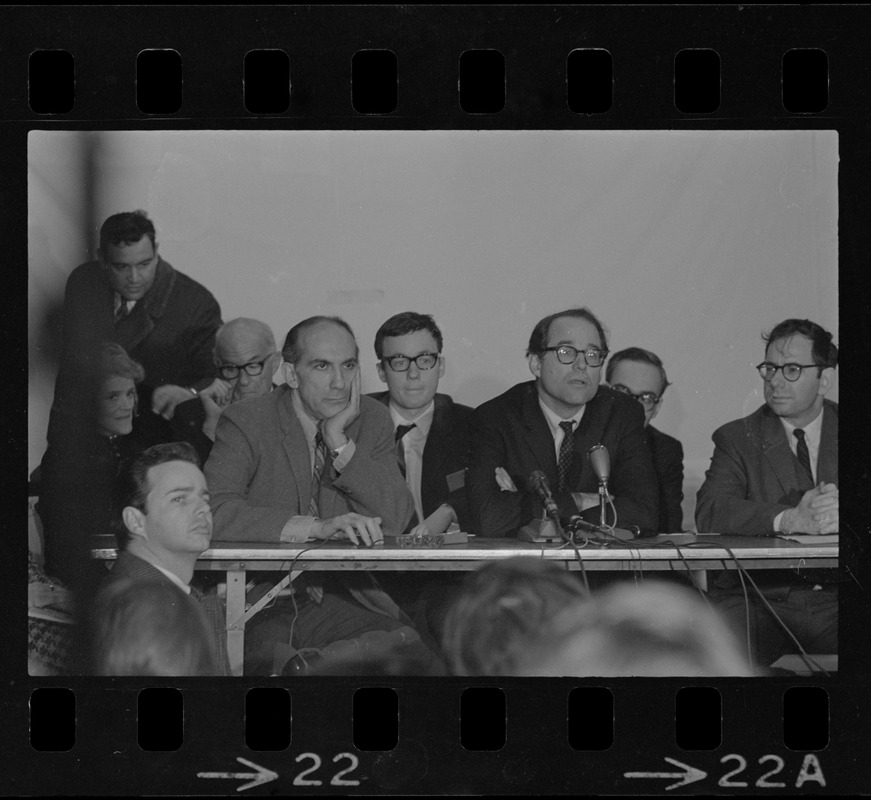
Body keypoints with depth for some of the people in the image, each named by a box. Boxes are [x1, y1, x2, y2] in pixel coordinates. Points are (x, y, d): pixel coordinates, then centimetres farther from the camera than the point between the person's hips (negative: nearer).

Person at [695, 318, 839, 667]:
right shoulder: (737, 438, 7)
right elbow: (709, 512, -11)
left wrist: (843, 515, -26)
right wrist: (789, 519, -26)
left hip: (835, 598, 1)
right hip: (759, 597, -1)